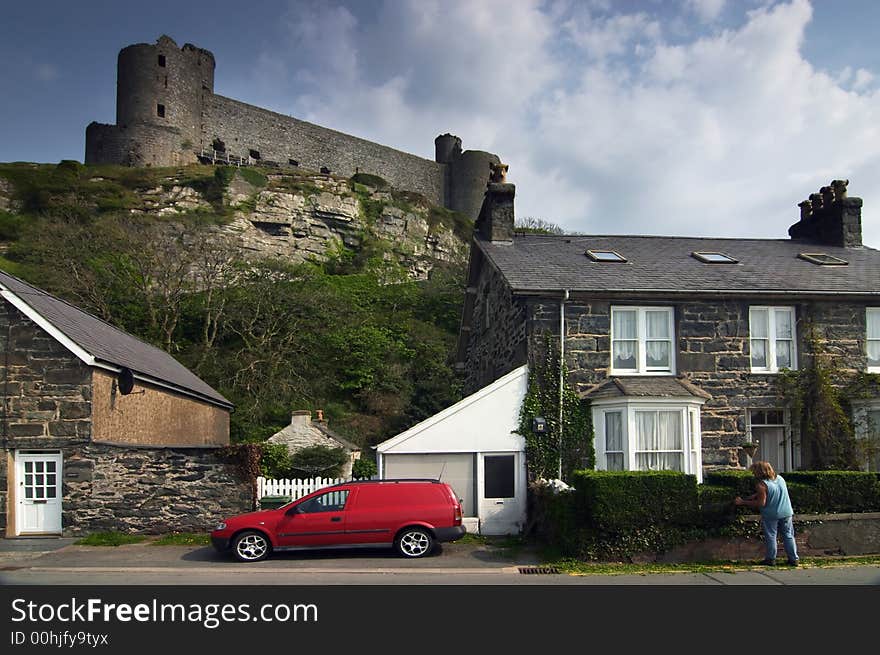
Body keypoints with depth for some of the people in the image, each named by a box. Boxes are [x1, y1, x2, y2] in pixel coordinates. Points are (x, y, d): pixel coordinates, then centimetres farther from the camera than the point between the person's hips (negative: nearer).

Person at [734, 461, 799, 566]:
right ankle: (794, 559, 17)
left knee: (770, 536, 7)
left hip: (770, 515, -6)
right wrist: (756, 495, 17)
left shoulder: (761, 484, -19)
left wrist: (742, 502, -14)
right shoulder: (780, 478, 4)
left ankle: (770, 559, 13)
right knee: (788, 535, 14)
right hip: (786, 513, 6)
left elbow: (761, 503, -20)